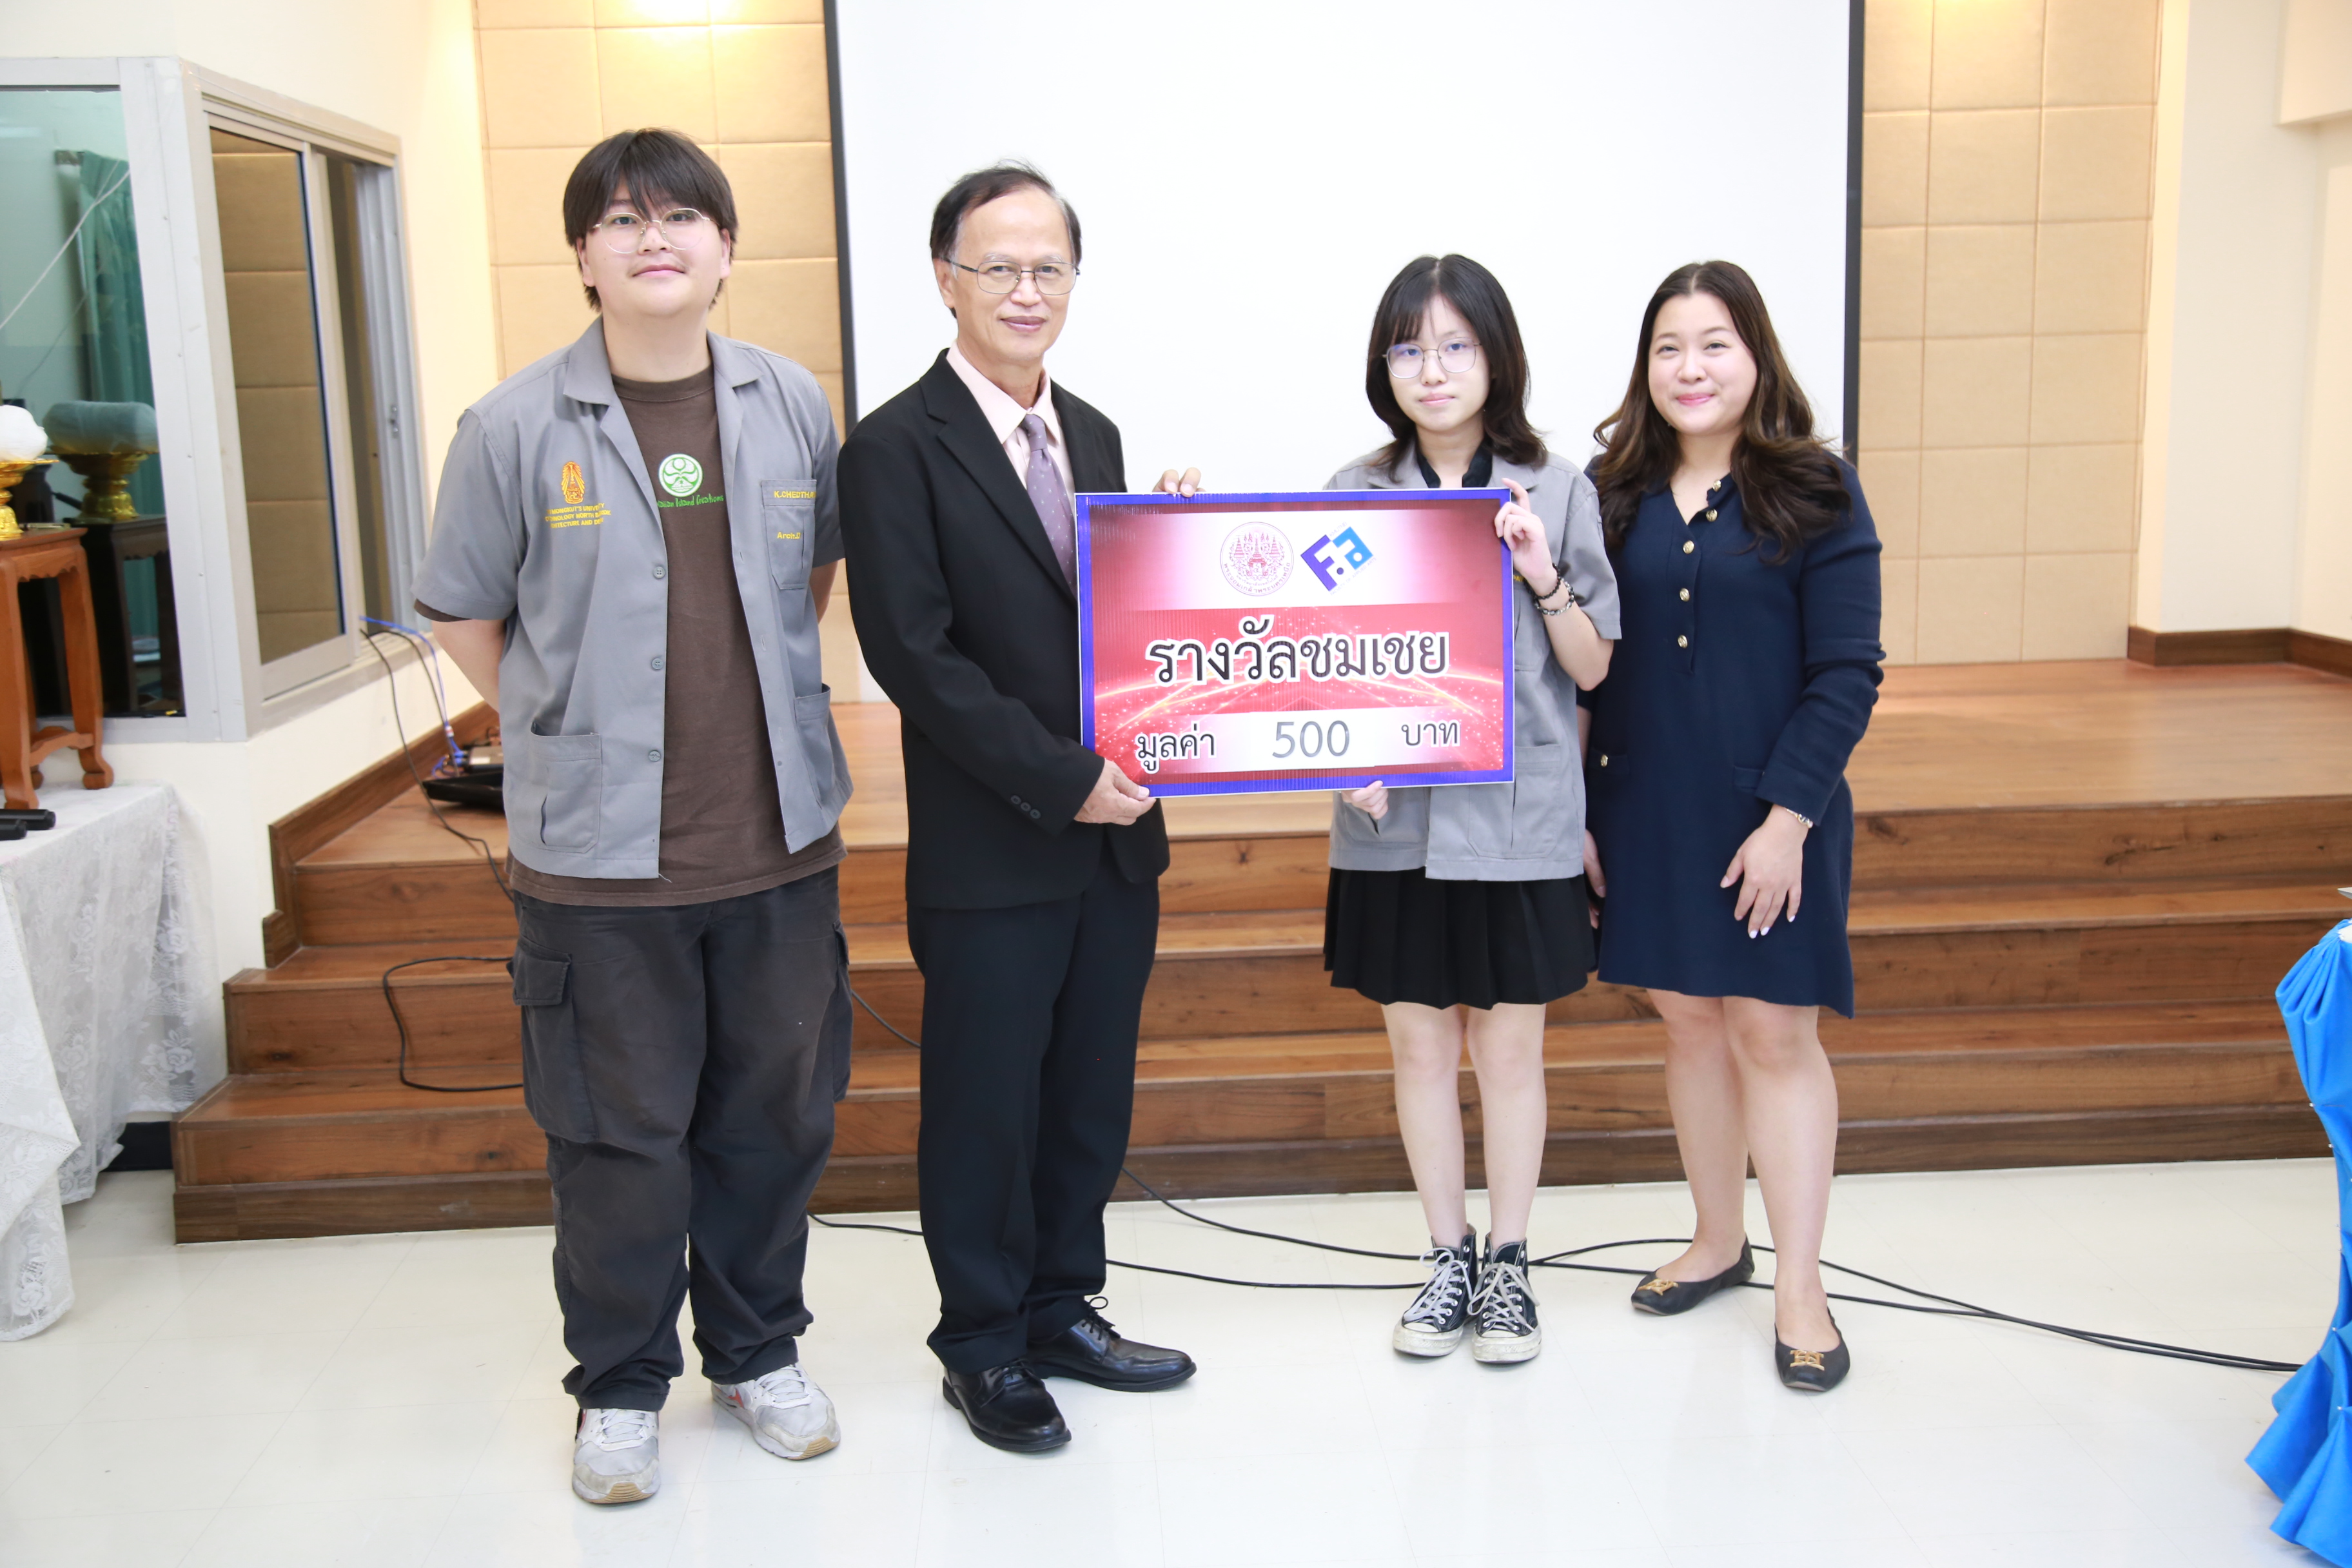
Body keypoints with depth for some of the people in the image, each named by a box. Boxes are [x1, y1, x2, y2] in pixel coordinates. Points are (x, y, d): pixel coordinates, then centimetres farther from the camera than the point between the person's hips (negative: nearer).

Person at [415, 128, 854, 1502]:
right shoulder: (516, 426, -7)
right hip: (600, 856, -2)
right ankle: (622, 1386, 28)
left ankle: (760, 1350, 35)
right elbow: (465, 617, 4)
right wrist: (570, 734, 3)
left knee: (774, 1116, 14)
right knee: (619, 1131, 8)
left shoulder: (794, 404, 1)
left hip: (781, 835, 3)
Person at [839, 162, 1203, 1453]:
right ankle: (983, 1344, 25)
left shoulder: (1091, 436, 12)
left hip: (1112, 833, 6)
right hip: (990, 852, -6)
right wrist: (1061, 779, -18)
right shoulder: (896, 448, -10)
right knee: (986, 1105, 7)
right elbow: (914, 655, -16)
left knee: (1090, 1095, 16)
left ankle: (1064, 1309, 33)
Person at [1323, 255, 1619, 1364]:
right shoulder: (1350, 497, 1)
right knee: (1418, 1044, 11)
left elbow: (1594, 668, 0)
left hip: (1518, 821, -1)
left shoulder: (1556, 492, -2)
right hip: (1394, 819, 2)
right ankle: (1448, 1259, 28)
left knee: (1508, 1048, 8)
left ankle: (1508, 1263, 26)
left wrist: (1543, 576, -16)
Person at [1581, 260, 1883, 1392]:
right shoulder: (1614, 492, 4)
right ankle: (1718, 1242, 31)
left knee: (1774, 1033, 2)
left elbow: (1846, 674, -8)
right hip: (1644, 807, 3)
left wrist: (1788, 817, -14)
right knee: (1687, 1018, 13)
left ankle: (1800, 1291, 14)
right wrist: (1576, 808, 0)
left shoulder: (1814, 494, -5)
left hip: (1768, 812, -3)